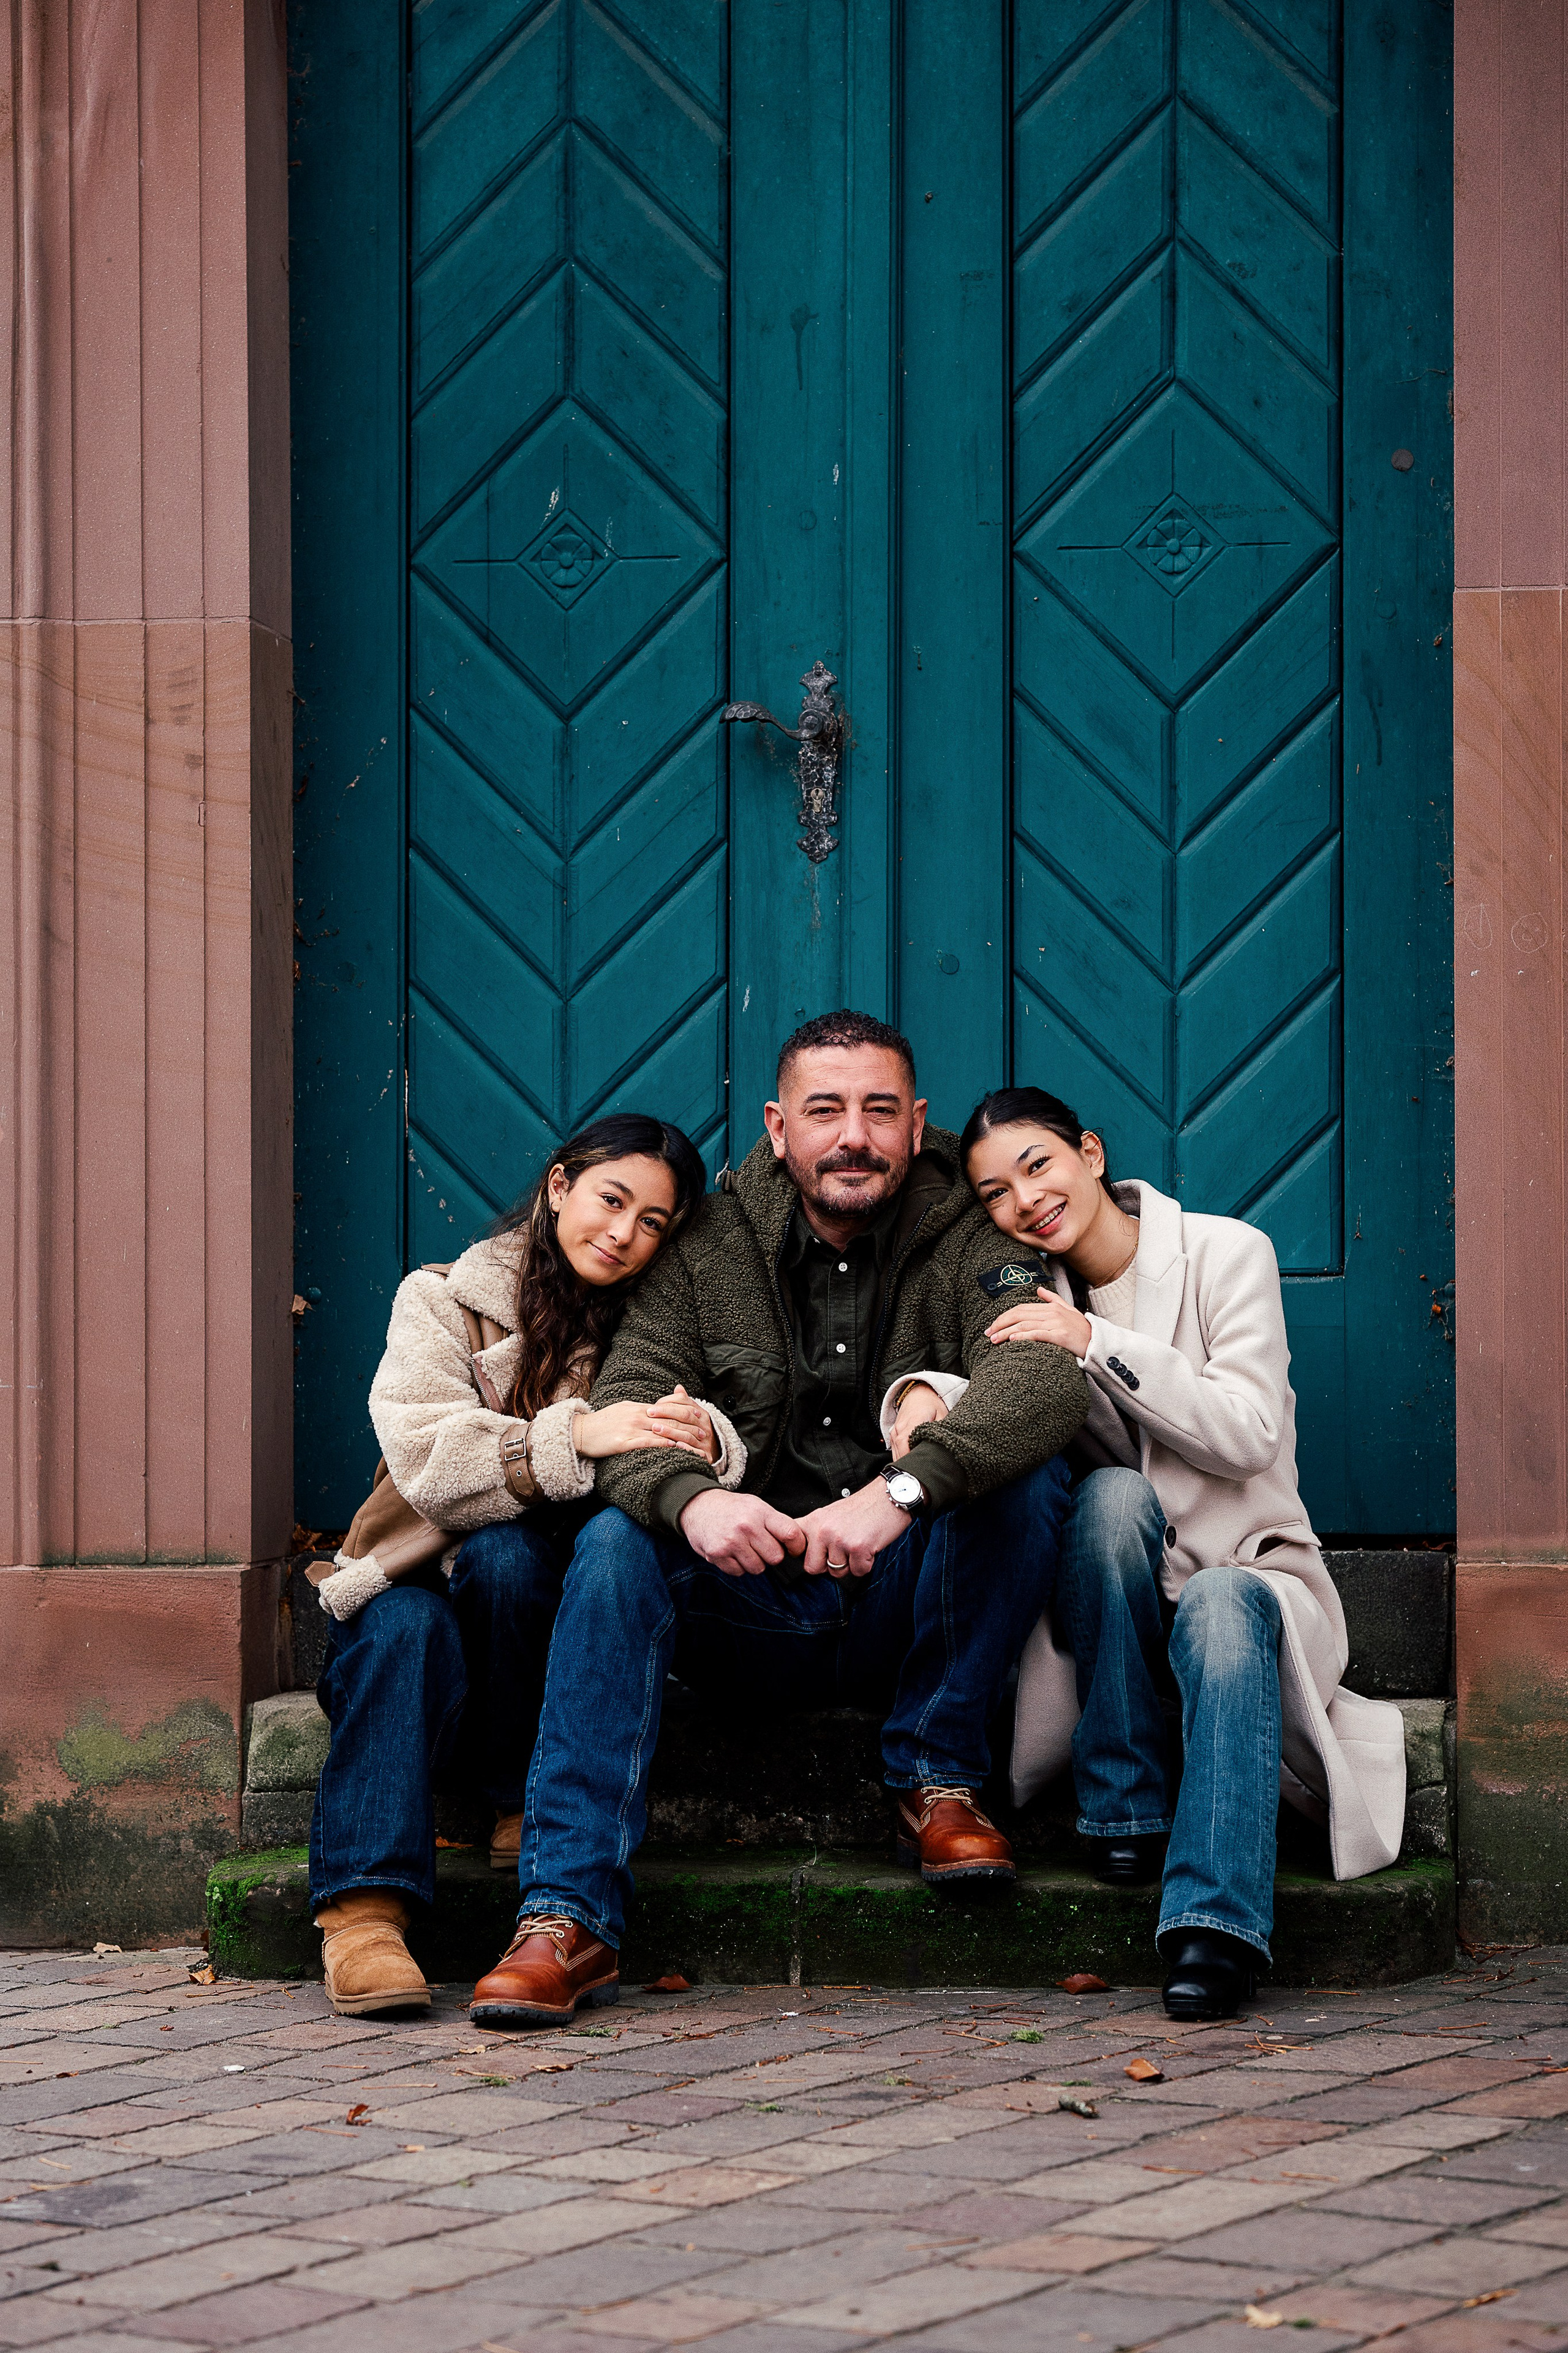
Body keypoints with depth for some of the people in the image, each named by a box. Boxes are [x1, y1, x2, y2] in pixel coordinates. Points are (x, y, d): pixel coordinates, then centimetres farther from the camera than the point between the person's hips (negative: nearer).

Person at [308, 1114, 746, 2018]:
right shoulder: (443, 1302, 0)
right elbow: (428, 1462, -17)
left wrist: (704, 1442, -33)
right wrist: (575, 1437, -32)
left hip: (542, 1613, 1)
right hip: (415, 1586, -1)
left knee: (503, 1550, -31)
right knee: (410, 1627, -35)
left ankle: (532, 1806, -17)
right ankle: (366, 1904, -43)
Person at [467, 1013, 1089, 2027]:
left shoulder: (969, 1242, -5)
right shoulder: (710, 1247, 2)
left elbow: (1046, 1374, -26)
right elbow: (628, 1399, -10)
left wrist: (899, 1490, -43)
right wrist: (692, 1499, -35)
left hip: (905, 1615, -1)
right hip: (751, 1617, 1)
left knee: (1028, 1475, -25)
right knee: (616, 1543, -26)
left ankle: (938, 1778, -11)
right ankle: (570, 1918, -32)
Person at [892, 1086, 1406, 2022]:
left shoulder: (1225, 1253, -3)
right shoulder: (1031, 1293, 9)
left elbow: (1248, 1435, -13)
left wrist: (1097, 1344, -21)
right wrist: (926, 1394, -26)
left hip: (1248, 1569, -3)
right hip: (1115, 1597, 3)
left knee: (1218, 1607, -38)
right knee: (1115, 1492, -31)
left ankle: (1215, 1924, -50)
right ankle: (1127, 1812, -25)